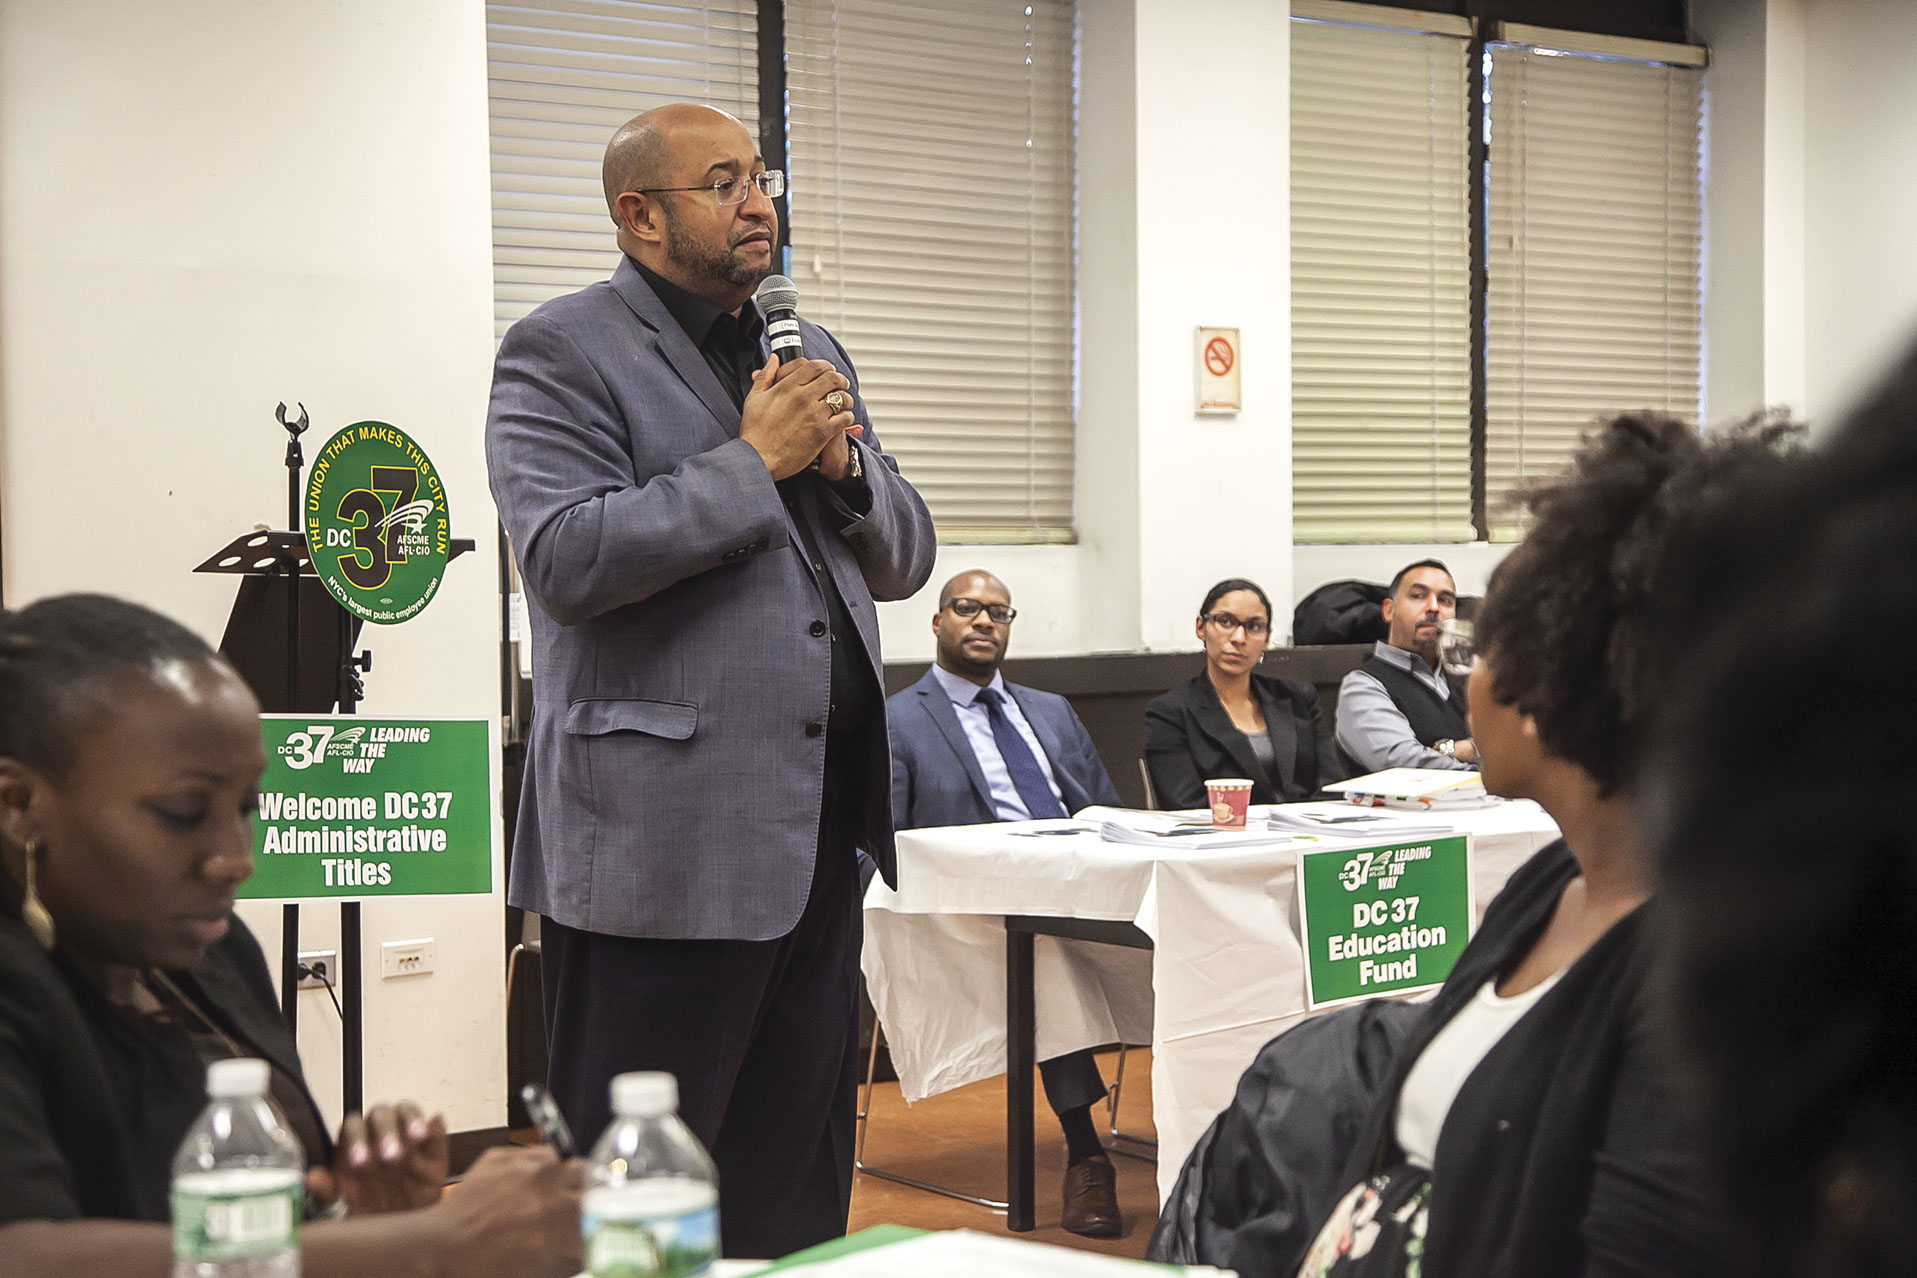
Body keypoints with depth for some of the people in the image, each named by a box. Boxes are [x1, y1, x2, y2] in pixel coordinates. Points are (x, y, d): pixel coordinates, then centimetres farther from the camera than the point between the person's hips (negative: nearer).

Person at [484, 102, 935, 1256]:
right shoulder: (563, 354, -5)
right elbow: (568, 561, -18)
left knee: (799, 1182, 15)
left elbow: (905, 557, 19)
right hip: (664, 845, -7)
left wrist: (844, 461, -1)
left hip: (822, 832, 7)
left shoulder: (813, 355, 18)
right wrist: (754, 460, -15)